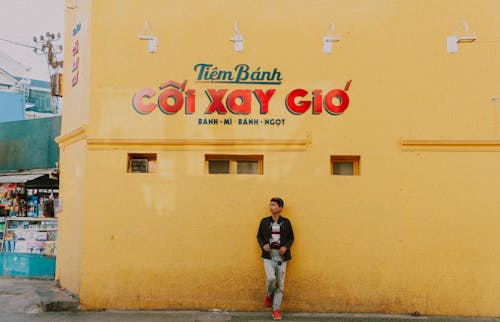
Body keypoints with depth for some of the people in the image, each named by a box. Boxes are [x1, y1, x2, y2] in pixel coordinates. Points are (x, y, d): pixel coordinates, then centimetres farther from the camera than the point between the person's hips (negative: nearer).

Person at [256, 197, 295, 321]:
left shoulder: (286, 222, 3)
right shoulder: (264, 221, 5)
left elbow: (291, 237, 9)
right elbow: (259, 236, 11)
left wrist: (286, 247, -9)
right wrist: (263, 245, -8)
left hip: (281, 255, 1)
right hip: (268, 255, 0)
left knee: (280, 283, 2)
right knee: (271, 278, -20)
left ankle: (276, 310, 14)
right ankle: (269, 295, 15)